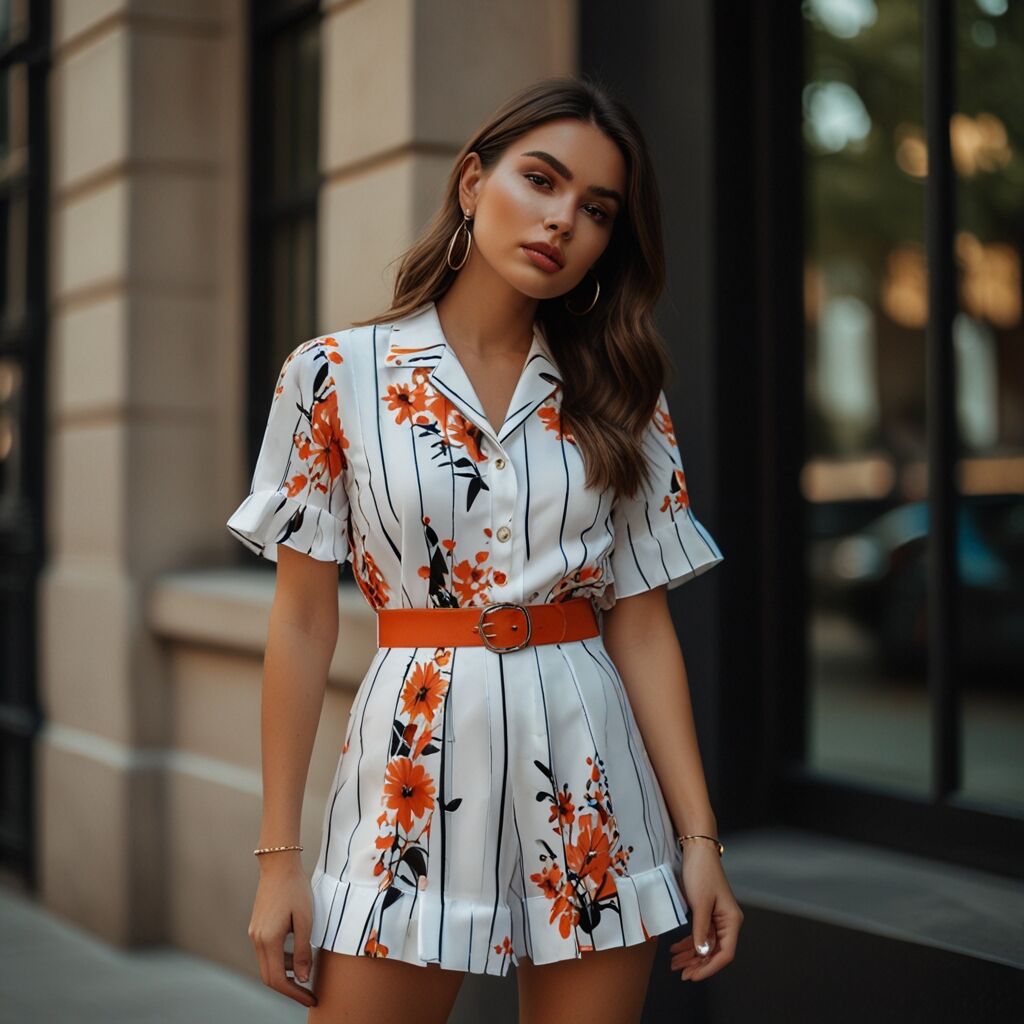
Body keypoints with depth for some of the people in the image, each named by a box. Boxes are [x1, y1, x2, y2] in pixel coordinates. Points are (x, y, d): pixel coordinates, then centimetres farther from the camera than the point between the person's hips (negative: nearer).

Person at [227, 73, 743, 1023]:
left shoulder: (618, 399, 5)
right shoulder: (336, 374, -2)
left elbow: (642, 624, 4)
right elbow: (303, 620, -1)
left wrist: (699, 837, -2)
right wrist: (277, 854, -3)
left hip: (588, 779, 2)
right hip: (412, 771, -2)